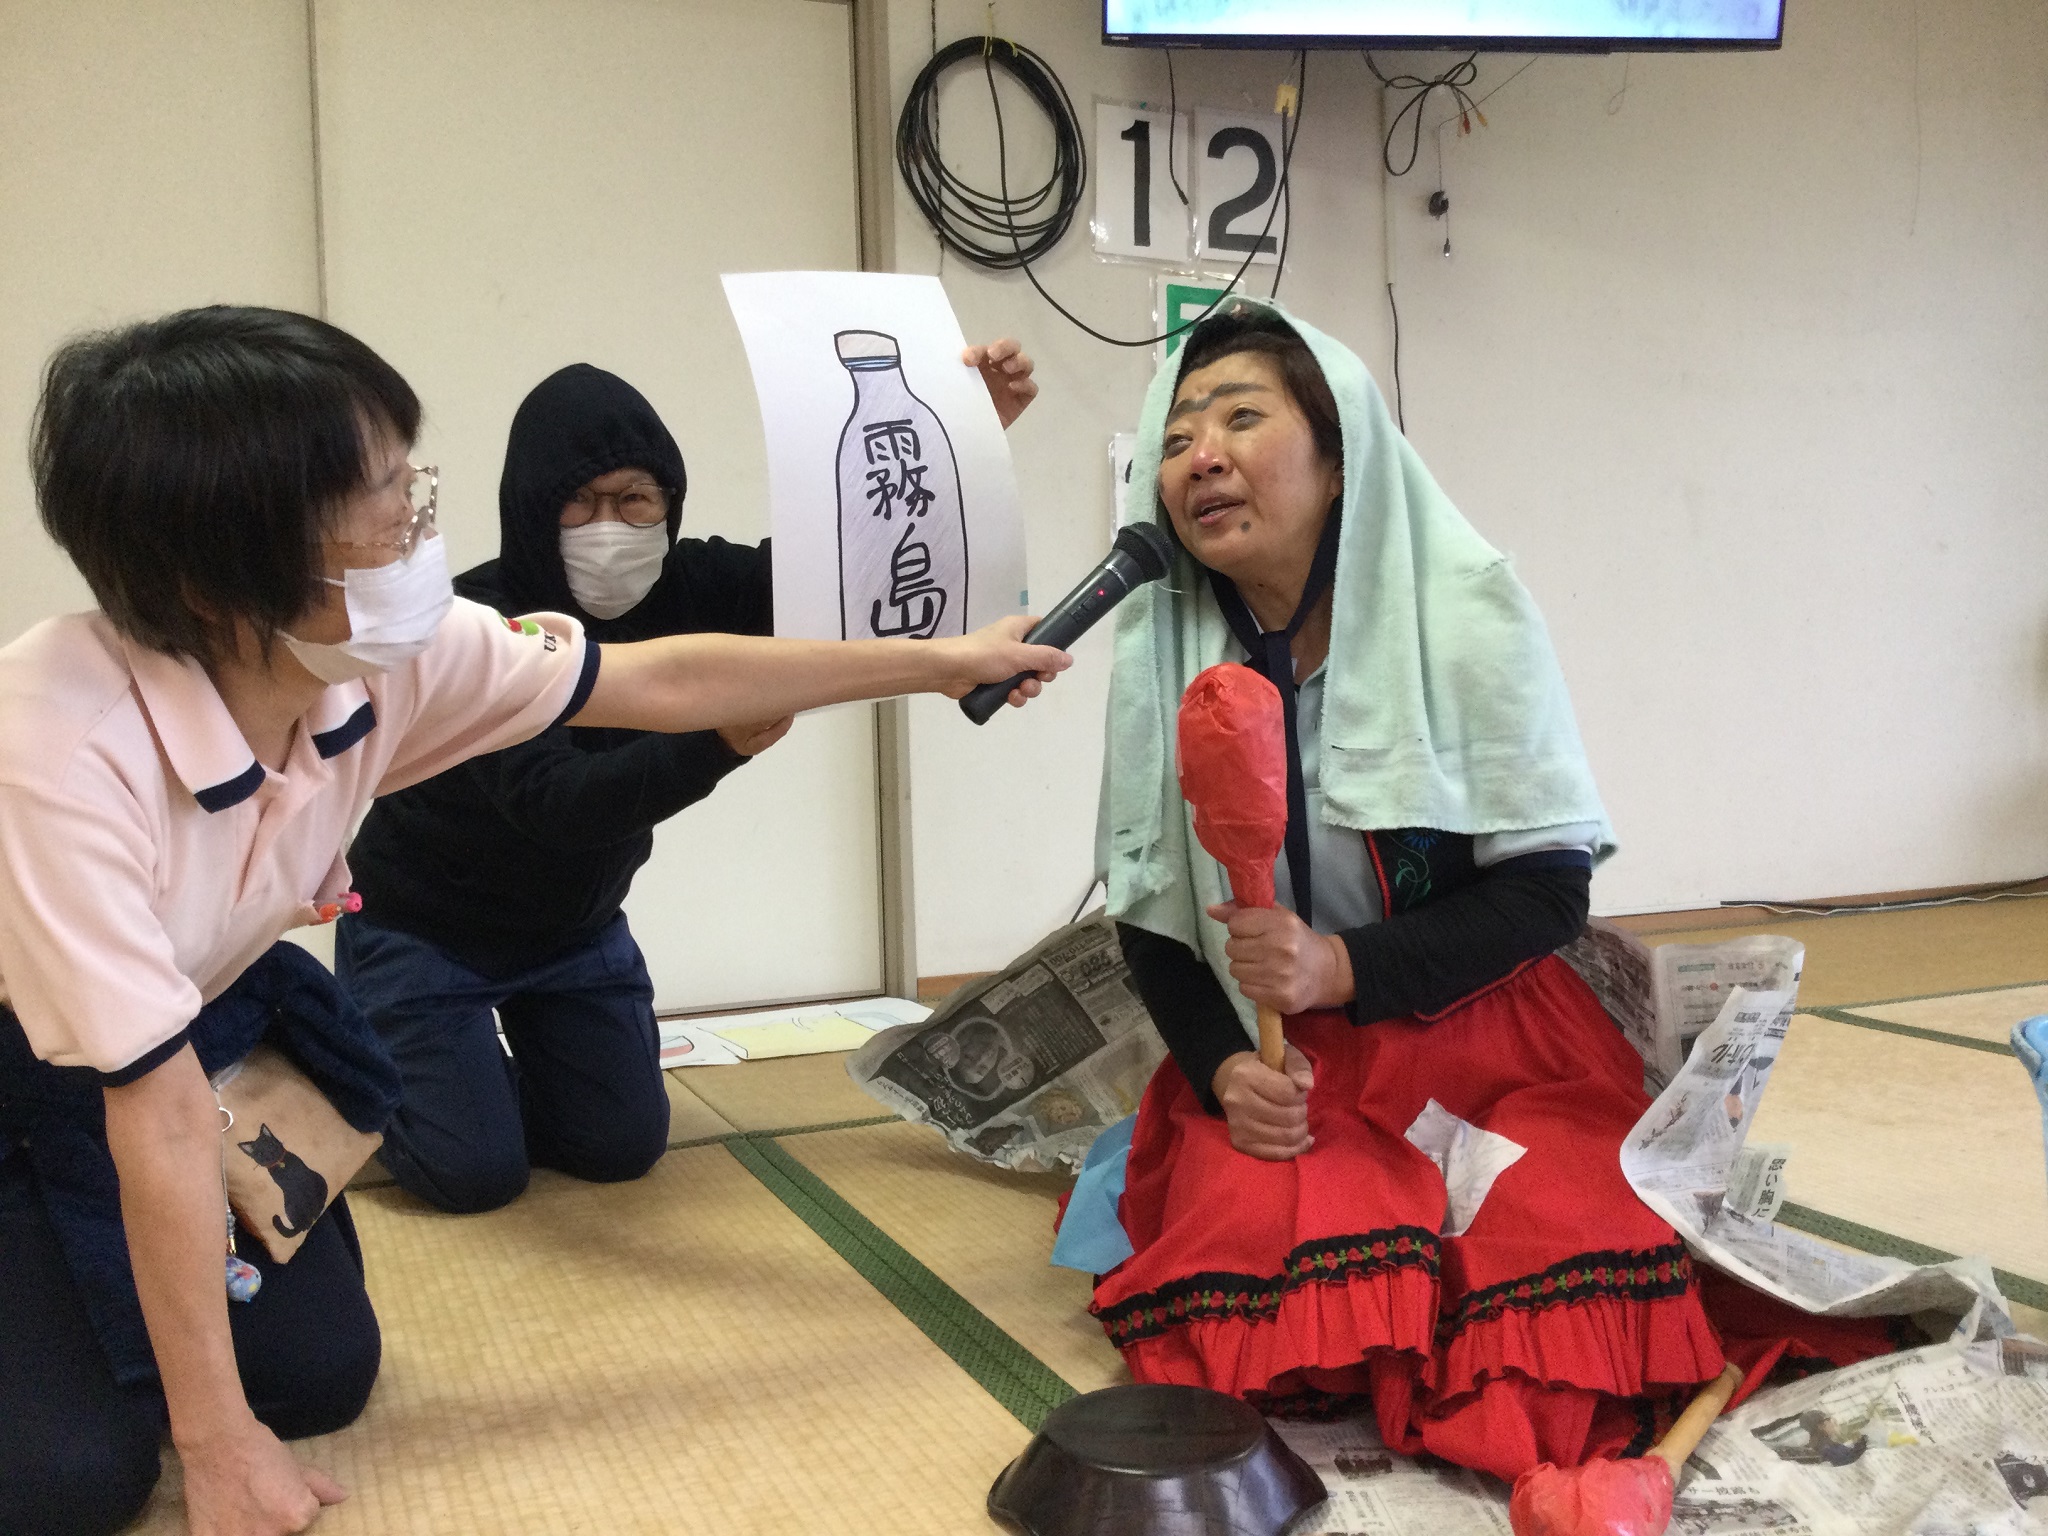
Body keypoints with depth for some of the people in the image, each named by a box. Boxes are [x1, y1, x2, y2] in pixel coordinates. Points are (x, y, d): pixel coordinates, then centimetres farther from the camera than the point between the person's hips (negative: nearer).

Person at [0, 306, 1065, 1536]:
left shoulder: (380, 655, -21)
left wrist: (947, 663, -4)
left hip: (198, 1012, 6)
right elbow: (160, 1112, -35)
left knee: (323, 1376, 0)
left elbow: (665, 684, -10)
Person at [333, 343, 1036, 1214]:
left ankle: (484, 1073, 34)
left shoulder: (687, 586, -15)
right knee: (475, 1171, -9)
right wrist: (716, 746, -58)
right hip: (425, 935, -5)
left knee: (624, 1144, 5)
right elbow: (553, 800, -42)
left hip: (575, 927, 5)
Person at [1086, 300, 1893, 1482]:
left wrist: (1341, 968, -22)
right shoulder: (1160, 650, -4)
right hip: (1278, 1067, 2)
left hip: (1481, 1042, -1)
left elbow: (1550, 885, -10)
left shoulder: (1468, 611, -13)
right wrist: (1220, 1069, -14)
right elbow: (1151, 917, 3)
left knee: (1566, 1286, -22)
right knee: (1251, 1256, -23)